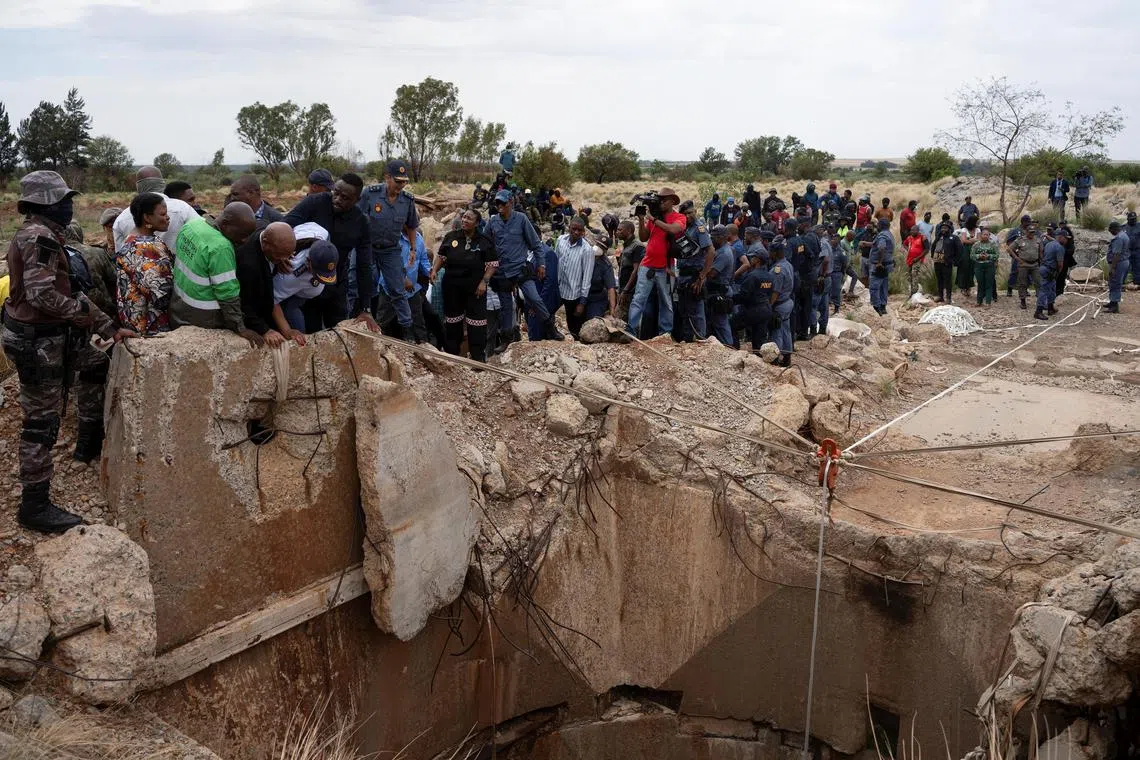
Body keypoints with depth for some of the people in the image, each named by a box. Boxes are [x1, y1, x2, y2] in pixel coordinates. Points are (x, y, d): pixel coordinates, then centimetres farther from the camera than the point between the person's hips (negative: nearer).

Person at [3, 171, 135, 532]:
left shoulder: (43, 234, 13)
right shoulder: (39, 236, -19)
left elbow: (63, 291, 16)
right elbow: (42, 294, -29)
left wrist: (110, 329, 13)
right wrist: (84, 311, -14)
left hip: (50, 332, 10)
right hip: (35, 340, -10)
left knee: (95, 365, 27)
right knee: (41, 421, -3)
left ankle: (88, 443, 37)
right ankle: (35, 506, 7)